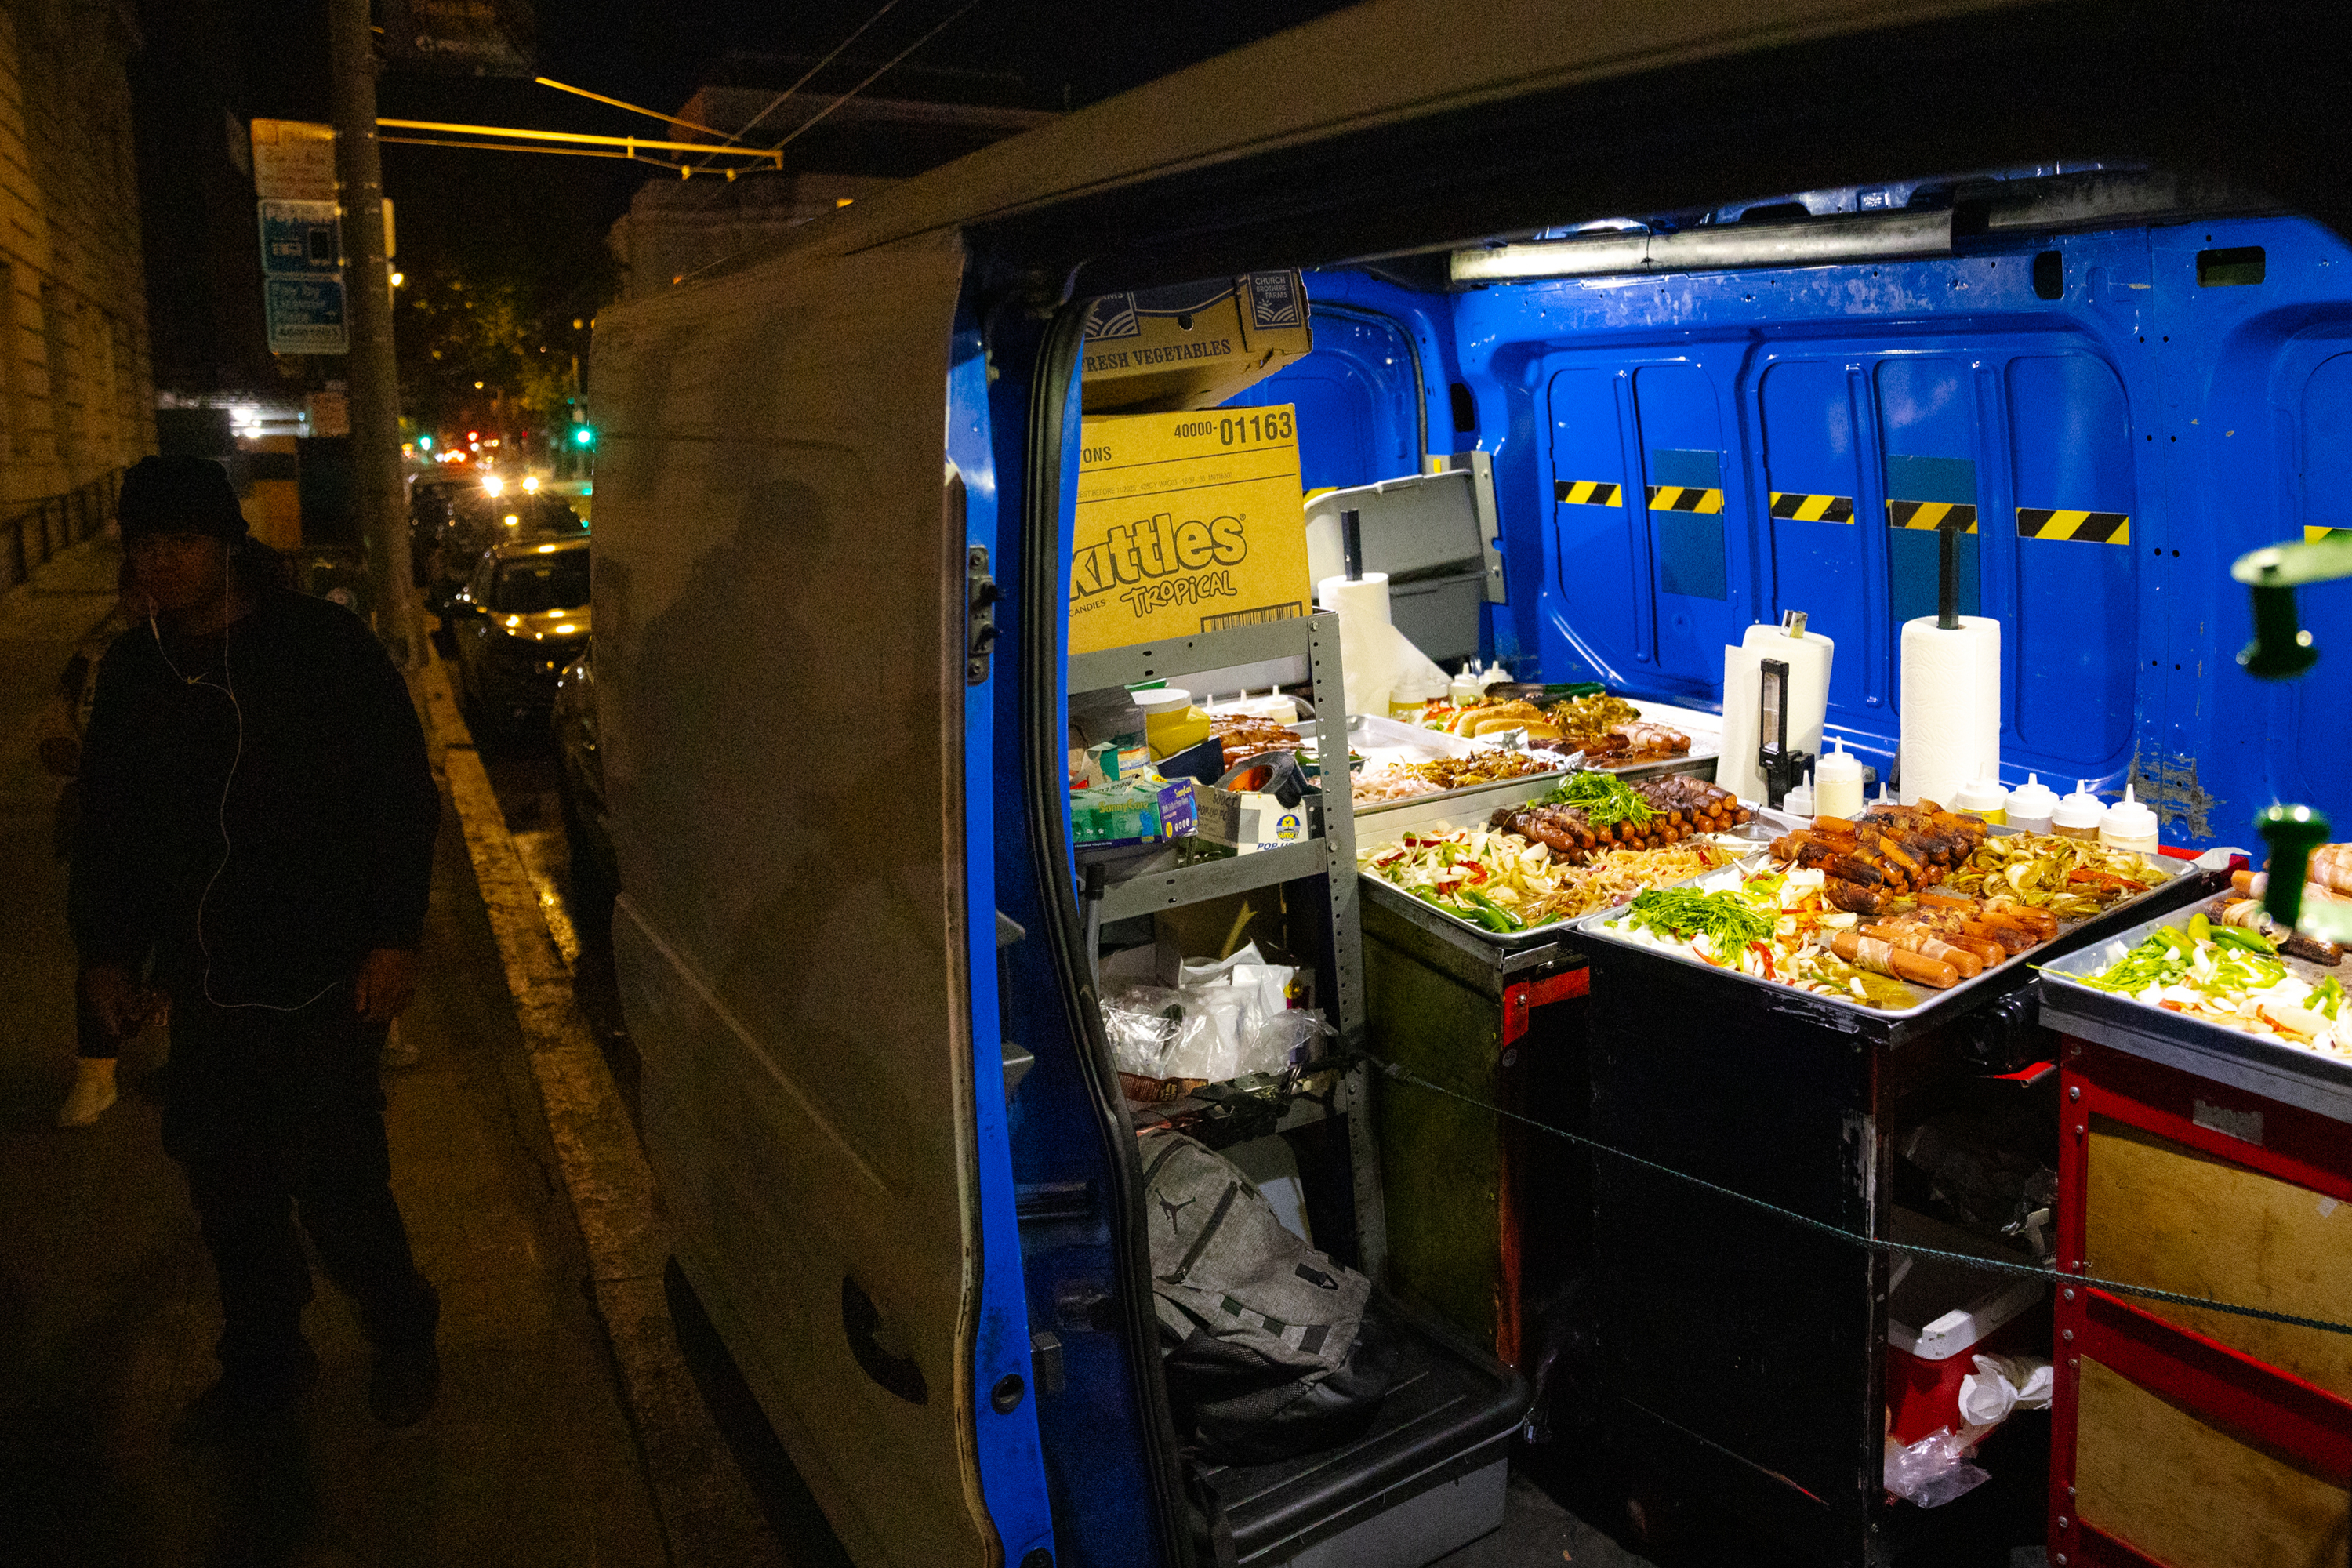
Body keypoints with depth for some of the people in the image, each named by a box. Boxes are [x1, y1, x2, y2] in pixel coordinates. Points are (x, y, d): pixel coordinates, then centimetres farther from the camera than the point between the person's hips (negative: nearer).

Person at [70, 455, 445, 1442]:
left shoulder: (325, 647, -8)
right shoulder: (131, 673, 8)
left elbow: (404, 799, -8)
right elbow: (105, 830, 17)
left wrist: (393, 936, -13)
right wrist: (106, 950, 10)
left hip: (324, 986, -5)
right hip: (205, 991, 5)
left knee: (337, 1187, 0)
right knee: (227, 1192, 15)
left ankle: (402, 1335, 27)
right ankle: (262, 1366, 36)